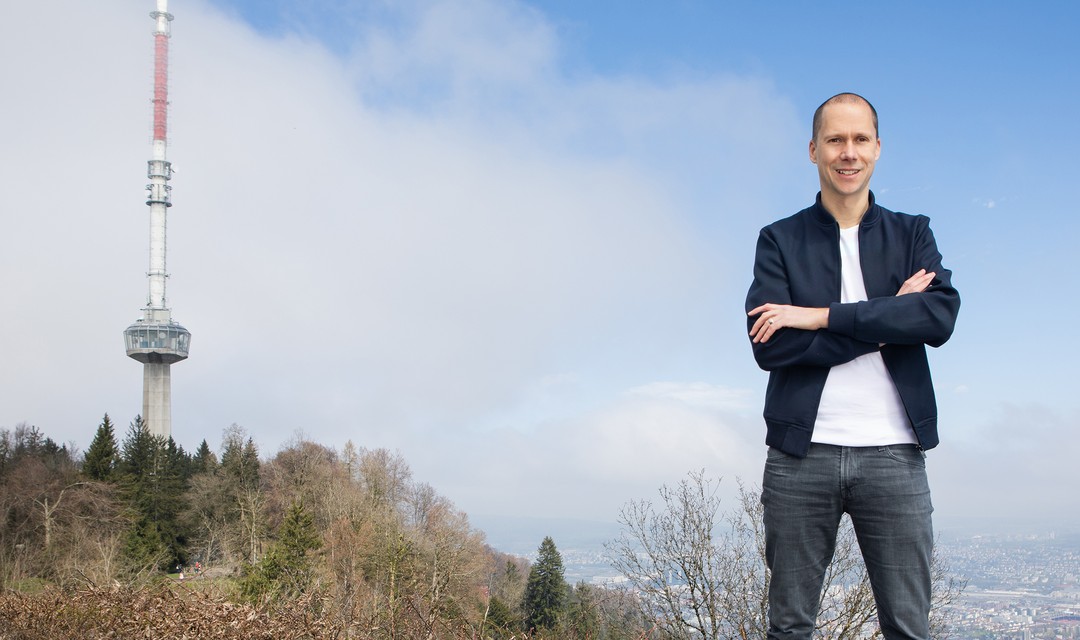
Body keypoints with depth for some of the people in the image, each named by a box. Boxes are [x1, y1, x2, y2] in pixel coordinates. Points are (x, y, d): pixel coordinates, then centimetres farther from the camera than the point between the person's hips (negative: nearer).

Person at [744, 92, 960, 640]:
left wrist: (819, 316, -12)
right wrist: (888, 318, -8)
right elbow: (769, 346, -7)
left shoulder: (912, 235, 12)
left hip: (892, 452, 1)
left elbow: (941, 315, -8)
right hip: (802, 453, 0)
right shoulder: (780, 241, 8)